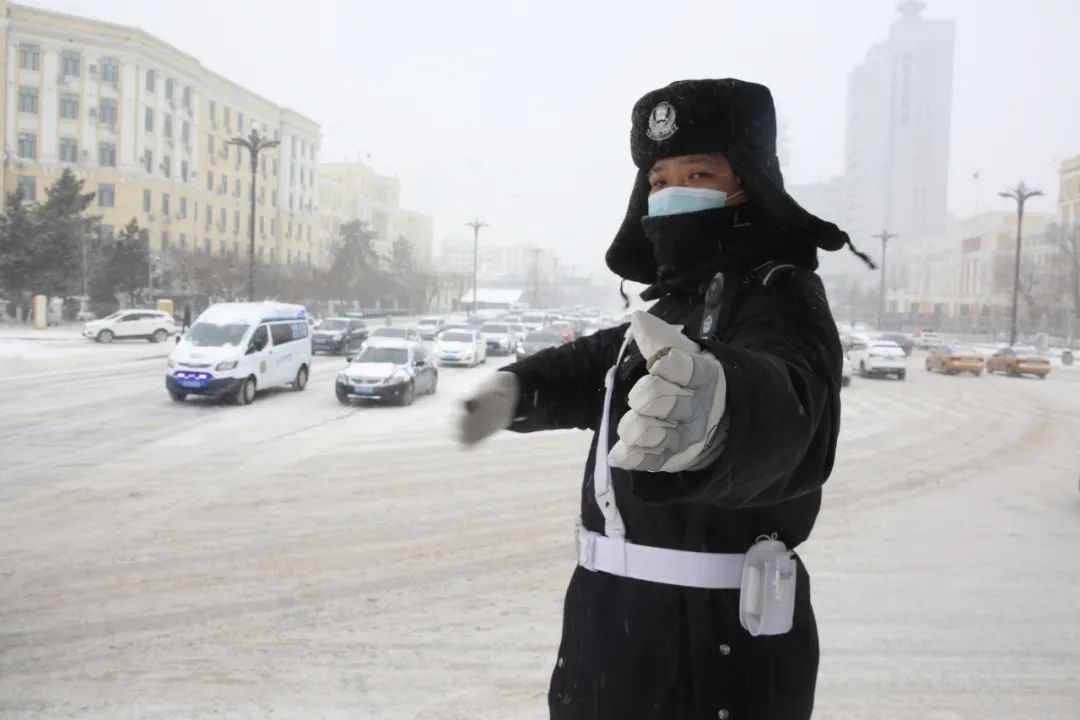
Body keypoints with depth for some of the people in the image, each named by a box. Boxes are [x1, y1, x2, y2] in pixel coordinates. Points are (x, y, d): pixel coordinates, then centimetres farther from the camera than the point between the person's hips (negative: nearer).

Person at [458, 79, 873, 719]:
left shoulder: (780, 296, -16)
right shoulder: (680, 300, 12)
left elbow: (778, 403, -39)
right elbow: (600, 365, 28)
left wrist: (716, 411, -62)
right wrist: (521, 388, 9)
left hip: (719, 635, -8)